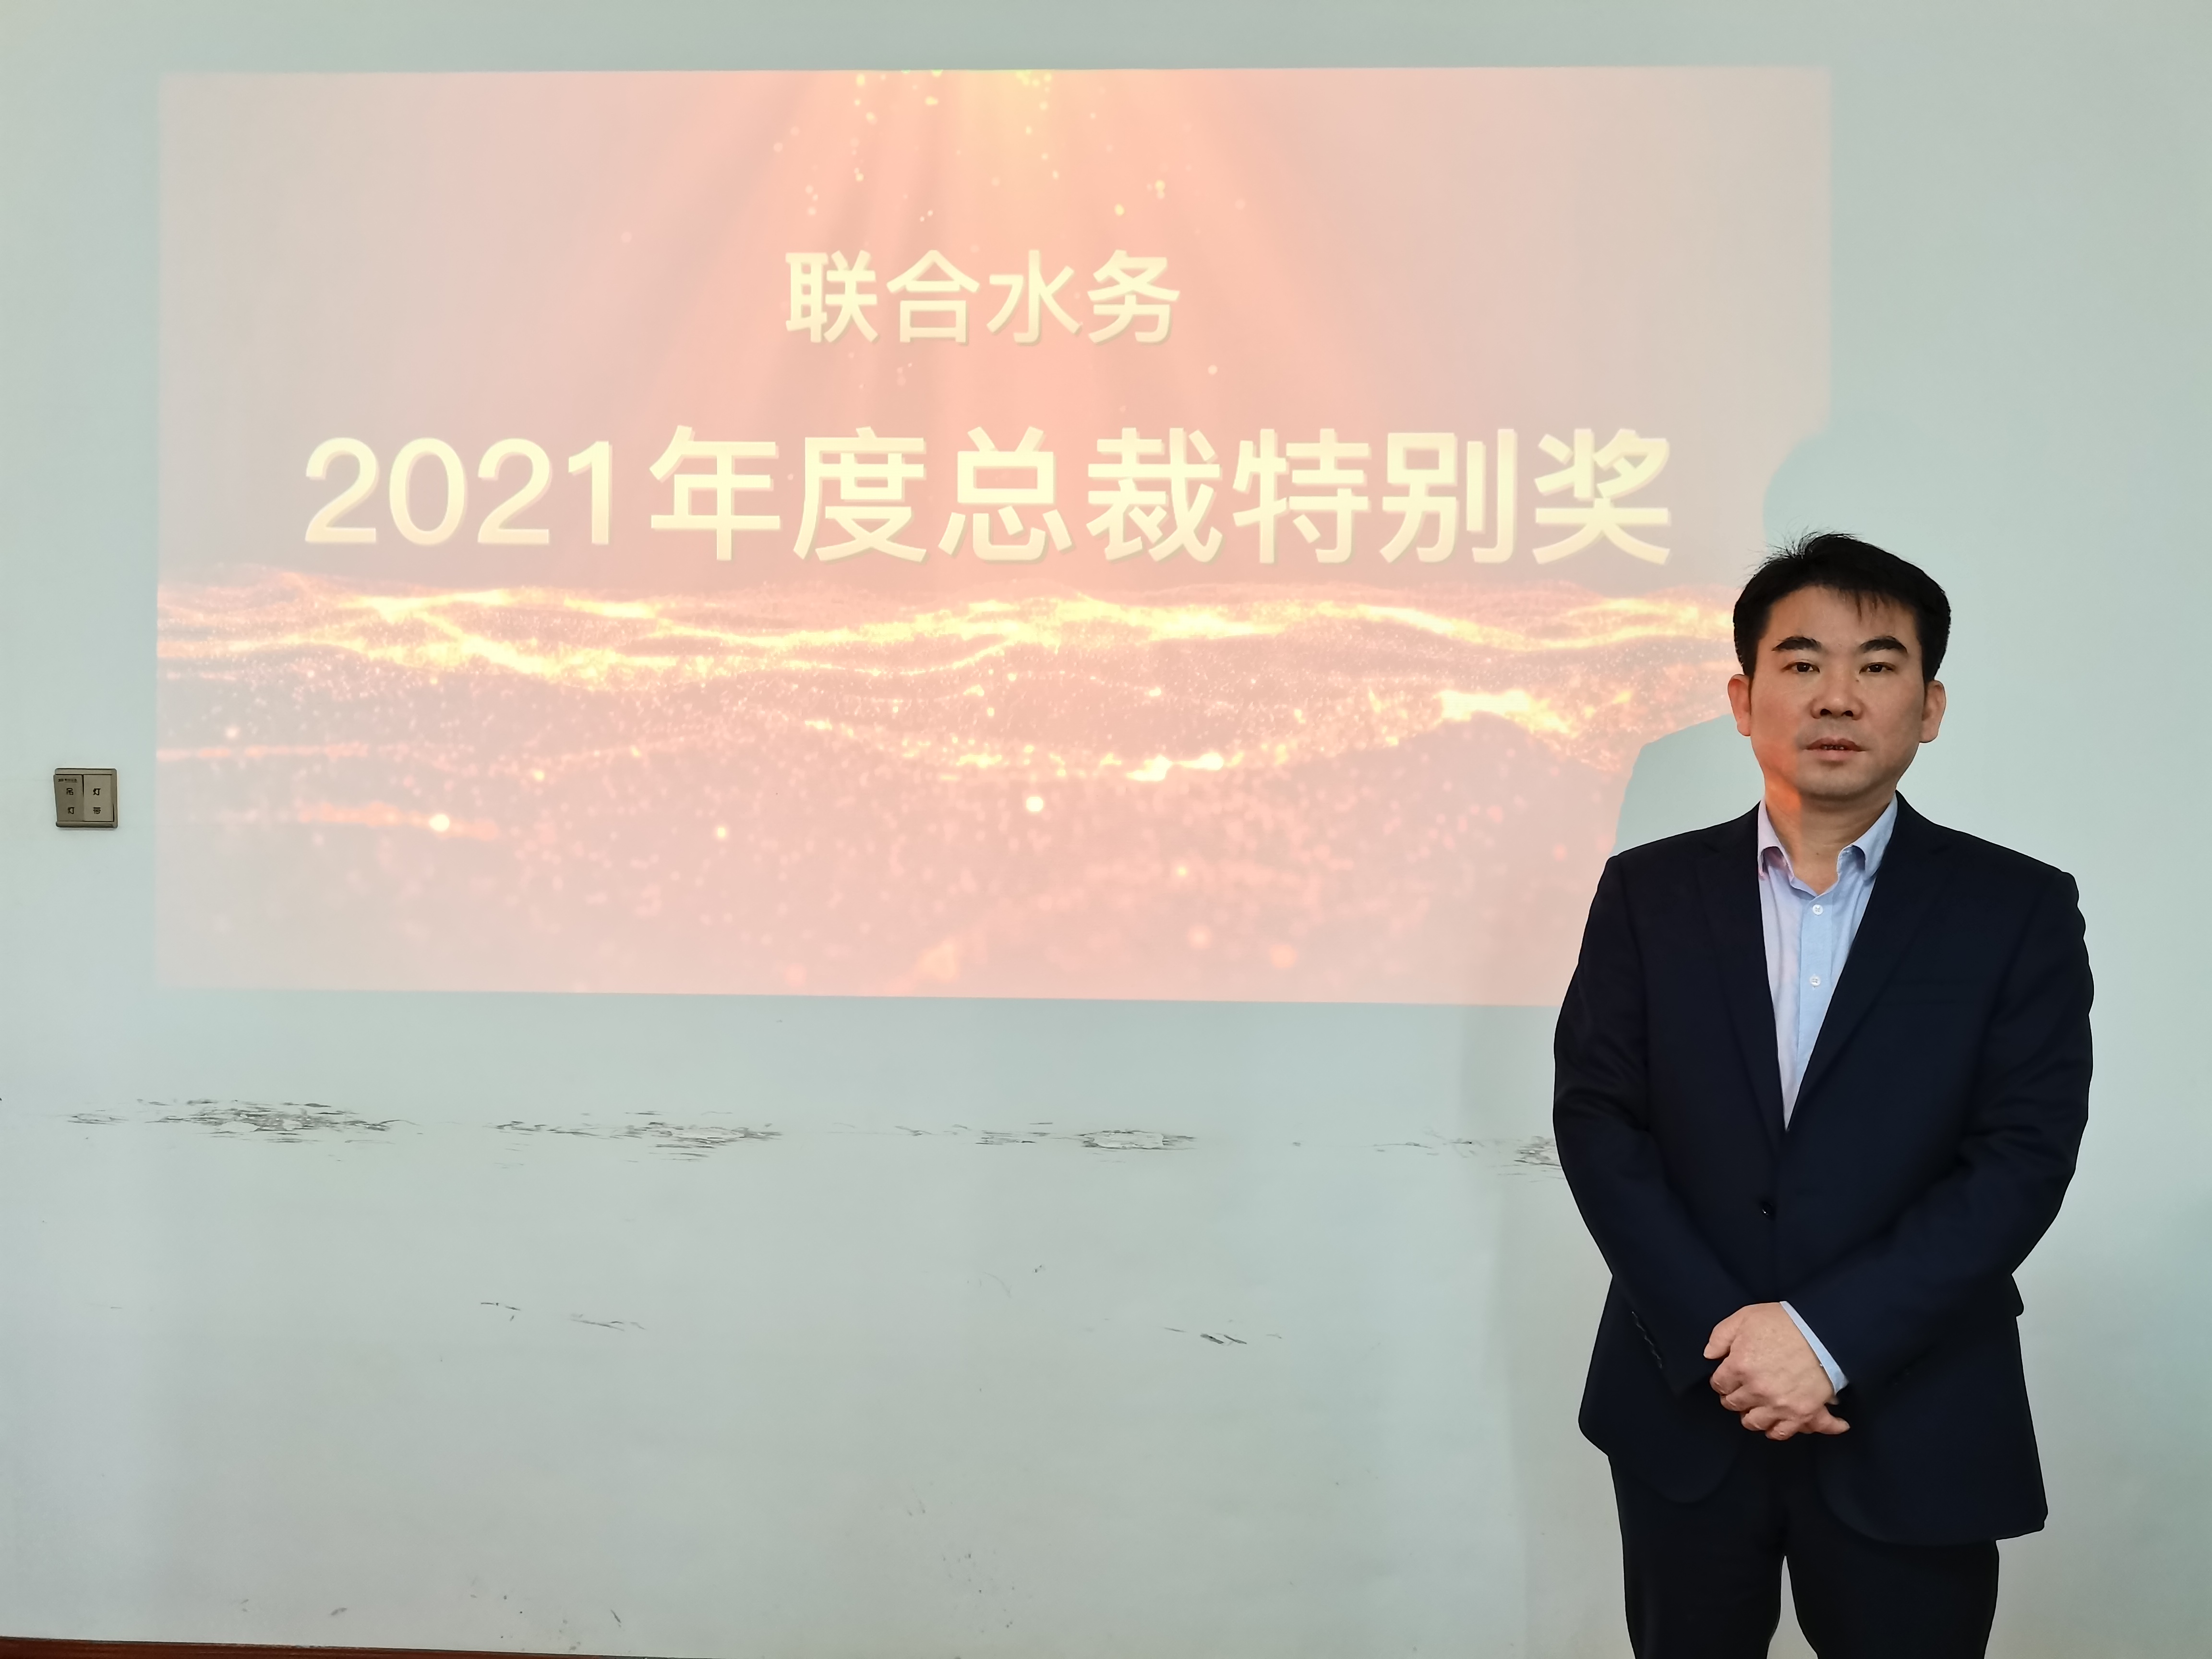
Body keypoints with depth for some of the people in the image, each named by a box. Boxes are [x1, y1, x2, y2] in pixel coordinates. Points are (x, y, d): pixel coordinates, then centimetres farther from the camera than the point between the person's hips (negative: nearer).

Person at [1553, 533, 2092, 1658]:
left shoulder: (2018, 909, -2)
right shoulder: (1648, 891, 2)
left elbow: (2024, 1156, -9)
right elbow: (1595, 1118, -3)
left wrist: (1828, 1335, -17)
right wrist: (1718, 1337, -14)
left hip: (1916, 1433, -1)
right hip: (1685, 1407, 1)